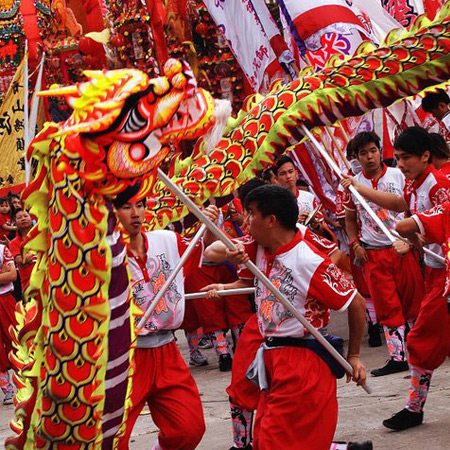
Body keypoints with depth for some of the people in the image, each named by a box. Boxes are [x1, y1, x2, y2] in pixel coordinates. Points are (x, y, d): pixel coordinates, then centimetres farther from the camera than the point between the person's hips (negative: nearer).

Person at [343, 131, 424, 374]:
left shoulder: (398, 176, -1)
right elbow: (350, 218, 17)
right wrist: (355, 244, 4)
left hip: (403, 248, -1)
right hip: (373, 254, 1)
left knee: (413, 301, 3)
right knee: (387, 306, 2)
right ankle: (398, 357, 5)